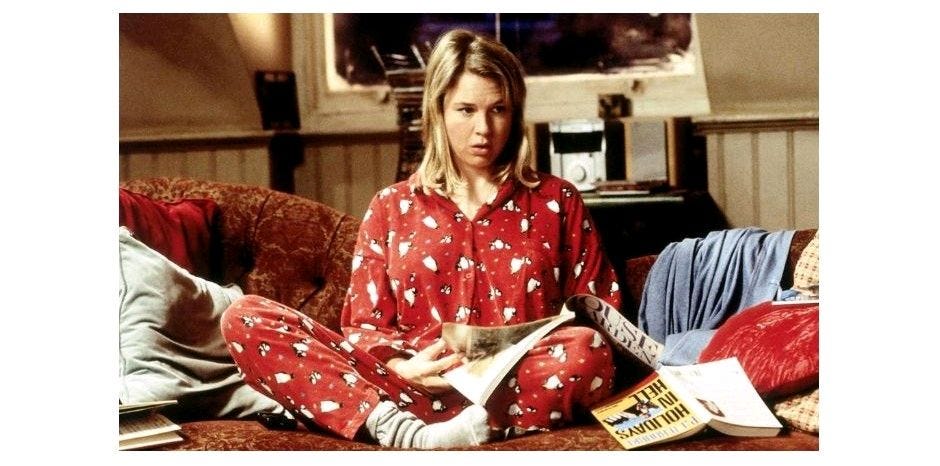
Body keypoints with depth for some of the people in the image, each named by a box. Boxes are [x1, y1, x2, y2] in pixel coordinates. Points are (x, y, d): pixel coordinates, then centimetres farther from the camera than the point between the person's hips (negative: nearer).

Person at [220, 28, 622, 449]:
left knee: (588, 353, -36)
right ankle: (400, 429, -37)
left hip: (517, 388, -1)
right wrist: (401, 367, -12)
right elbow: (364, 327, 11)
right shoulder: (391, 207, 17)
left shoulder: (556, 201, 15)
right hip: (413, 385, 2)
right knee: (246, 319, -19)